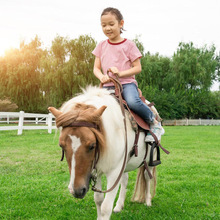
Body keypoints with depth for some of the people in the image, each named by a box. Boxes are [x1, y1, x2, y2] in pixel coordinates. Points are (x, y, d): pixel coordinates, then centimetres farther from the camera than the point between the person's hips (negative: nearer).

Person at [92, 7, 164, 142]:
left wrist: (120, 73, -17)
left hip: (127, 82, -4)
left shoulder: (129, 44, 2)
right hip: (107, 85, 4)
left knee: (133, 102, -34)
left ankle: (155, 124, -10)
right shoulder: (101, 46, 13)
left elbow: (138, 68, -2)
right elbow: (96, 68, 11)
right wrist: (101, 77, -12)